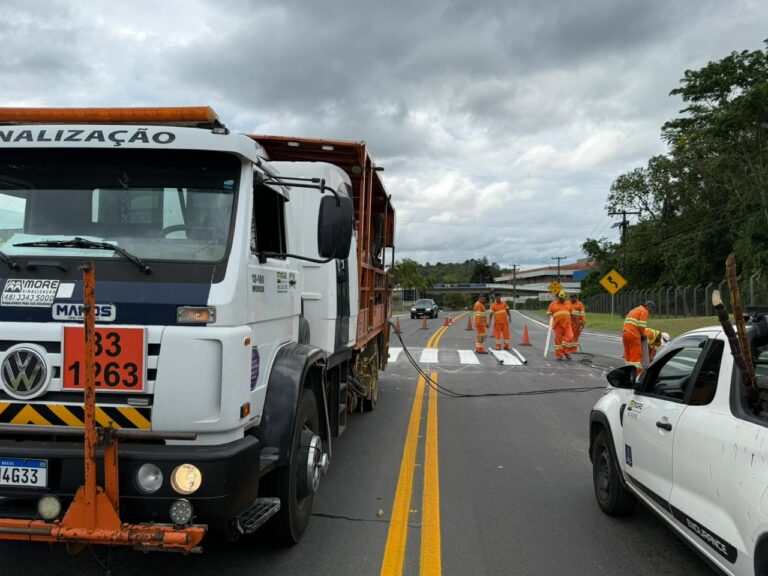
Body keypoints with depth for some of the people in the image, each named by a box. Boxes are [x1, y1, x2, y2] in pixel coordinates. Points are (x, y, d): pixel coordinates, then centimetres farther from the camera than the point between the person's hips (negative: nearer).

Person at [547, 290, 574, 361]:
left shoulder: (568, 304, 16)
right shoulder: (553, 304, 7)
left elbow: (571, 312, 27)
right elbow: (548, 313, 9)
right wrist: (549, 314, -9)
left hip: (567, 324, 2)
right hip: (557, 325, -2)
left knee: (569, 337, -9)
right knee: (558, 340, 1)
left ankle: (566, 352, 10)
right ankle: (558, 355, 10)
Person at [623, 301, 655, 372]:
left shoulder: (634, 310, 26)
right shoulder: (644, 311, -2)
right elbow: (641, 325, -13)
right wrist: (643, 335, 3)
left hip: (625, 333, 9)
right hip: (633, 335, -9)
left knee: (628, 354, 15)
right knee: (636, 355, -4)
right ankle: (636, 374, -5)